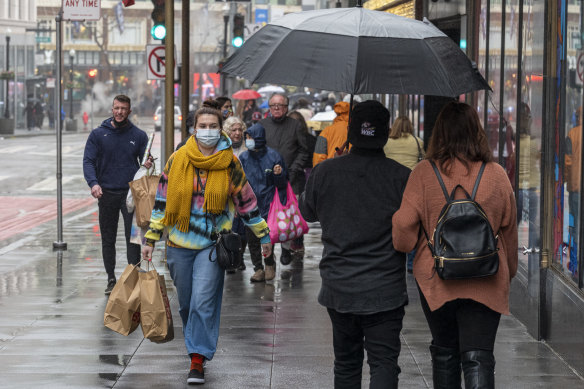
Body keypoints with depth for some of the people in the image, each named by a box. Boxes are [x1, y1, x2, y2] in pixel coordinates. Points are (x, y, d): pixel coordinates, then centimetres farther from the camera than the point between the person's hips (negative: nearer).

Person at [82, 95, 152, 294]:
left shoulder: (139, 135, 5)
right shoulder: (98, 134, 3)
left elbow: (144, 160, 10)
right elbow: (88, 161, -2)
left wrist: (148, 164, -15)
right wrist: (93, 183, -20)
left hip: (131, 193, -1)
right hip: (107, 193, 1)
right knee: (108, 239, 8)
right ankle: (111, 279, 16)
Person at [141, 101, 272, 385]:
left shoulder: (229, 164, -2)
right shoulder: (177, 160, 0)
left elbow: (246, 201, 7)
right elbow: (162, 200, 6)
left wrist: (263, 235, 12)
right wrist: (151, 239, 4)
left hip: (212, 243, -2)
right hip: (179, 242, 2)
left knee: (203, 302, -11)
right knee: (186, 303, 11)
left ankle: (198, 361, -6)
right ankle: (196, 344, 34)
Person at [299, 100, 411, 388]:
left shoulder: (323, 173, -4)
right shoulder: (401, 177, -11)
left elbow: (307, 212, 13)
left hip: (337, 288, 3)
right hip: (384, 290, -3)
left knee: (346, 364, 17)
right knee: (384, 363, -1)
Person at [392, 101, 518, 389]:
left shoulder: (423, 173, -7)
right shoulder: (496, 175, -2)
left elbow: (404, 223, -8)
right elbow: (509, 230, 7)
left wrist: (405, 247, 14)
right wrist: (508, 273, 20)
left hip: (435, 278, 0)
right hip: (485, 283, 0)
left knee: (444, 353, 17)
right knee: (478, 358, -4)